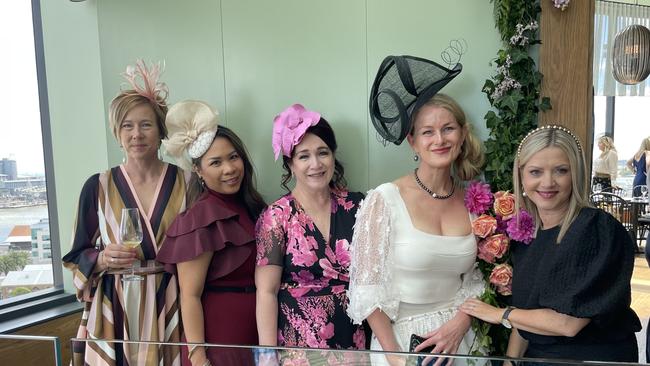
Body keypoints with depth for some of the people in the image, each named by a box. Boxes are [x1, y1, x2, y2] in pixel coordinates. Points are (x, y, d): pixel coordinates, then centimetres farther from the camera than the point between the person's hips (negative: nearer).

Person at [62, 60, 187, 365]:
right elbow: (78, 257, 4)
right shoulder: (97, 187, 0)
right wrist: (102, 259, -15)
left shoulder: (187, 183, -1)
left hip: (173, 312, 0)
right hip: (116, 316, 1)